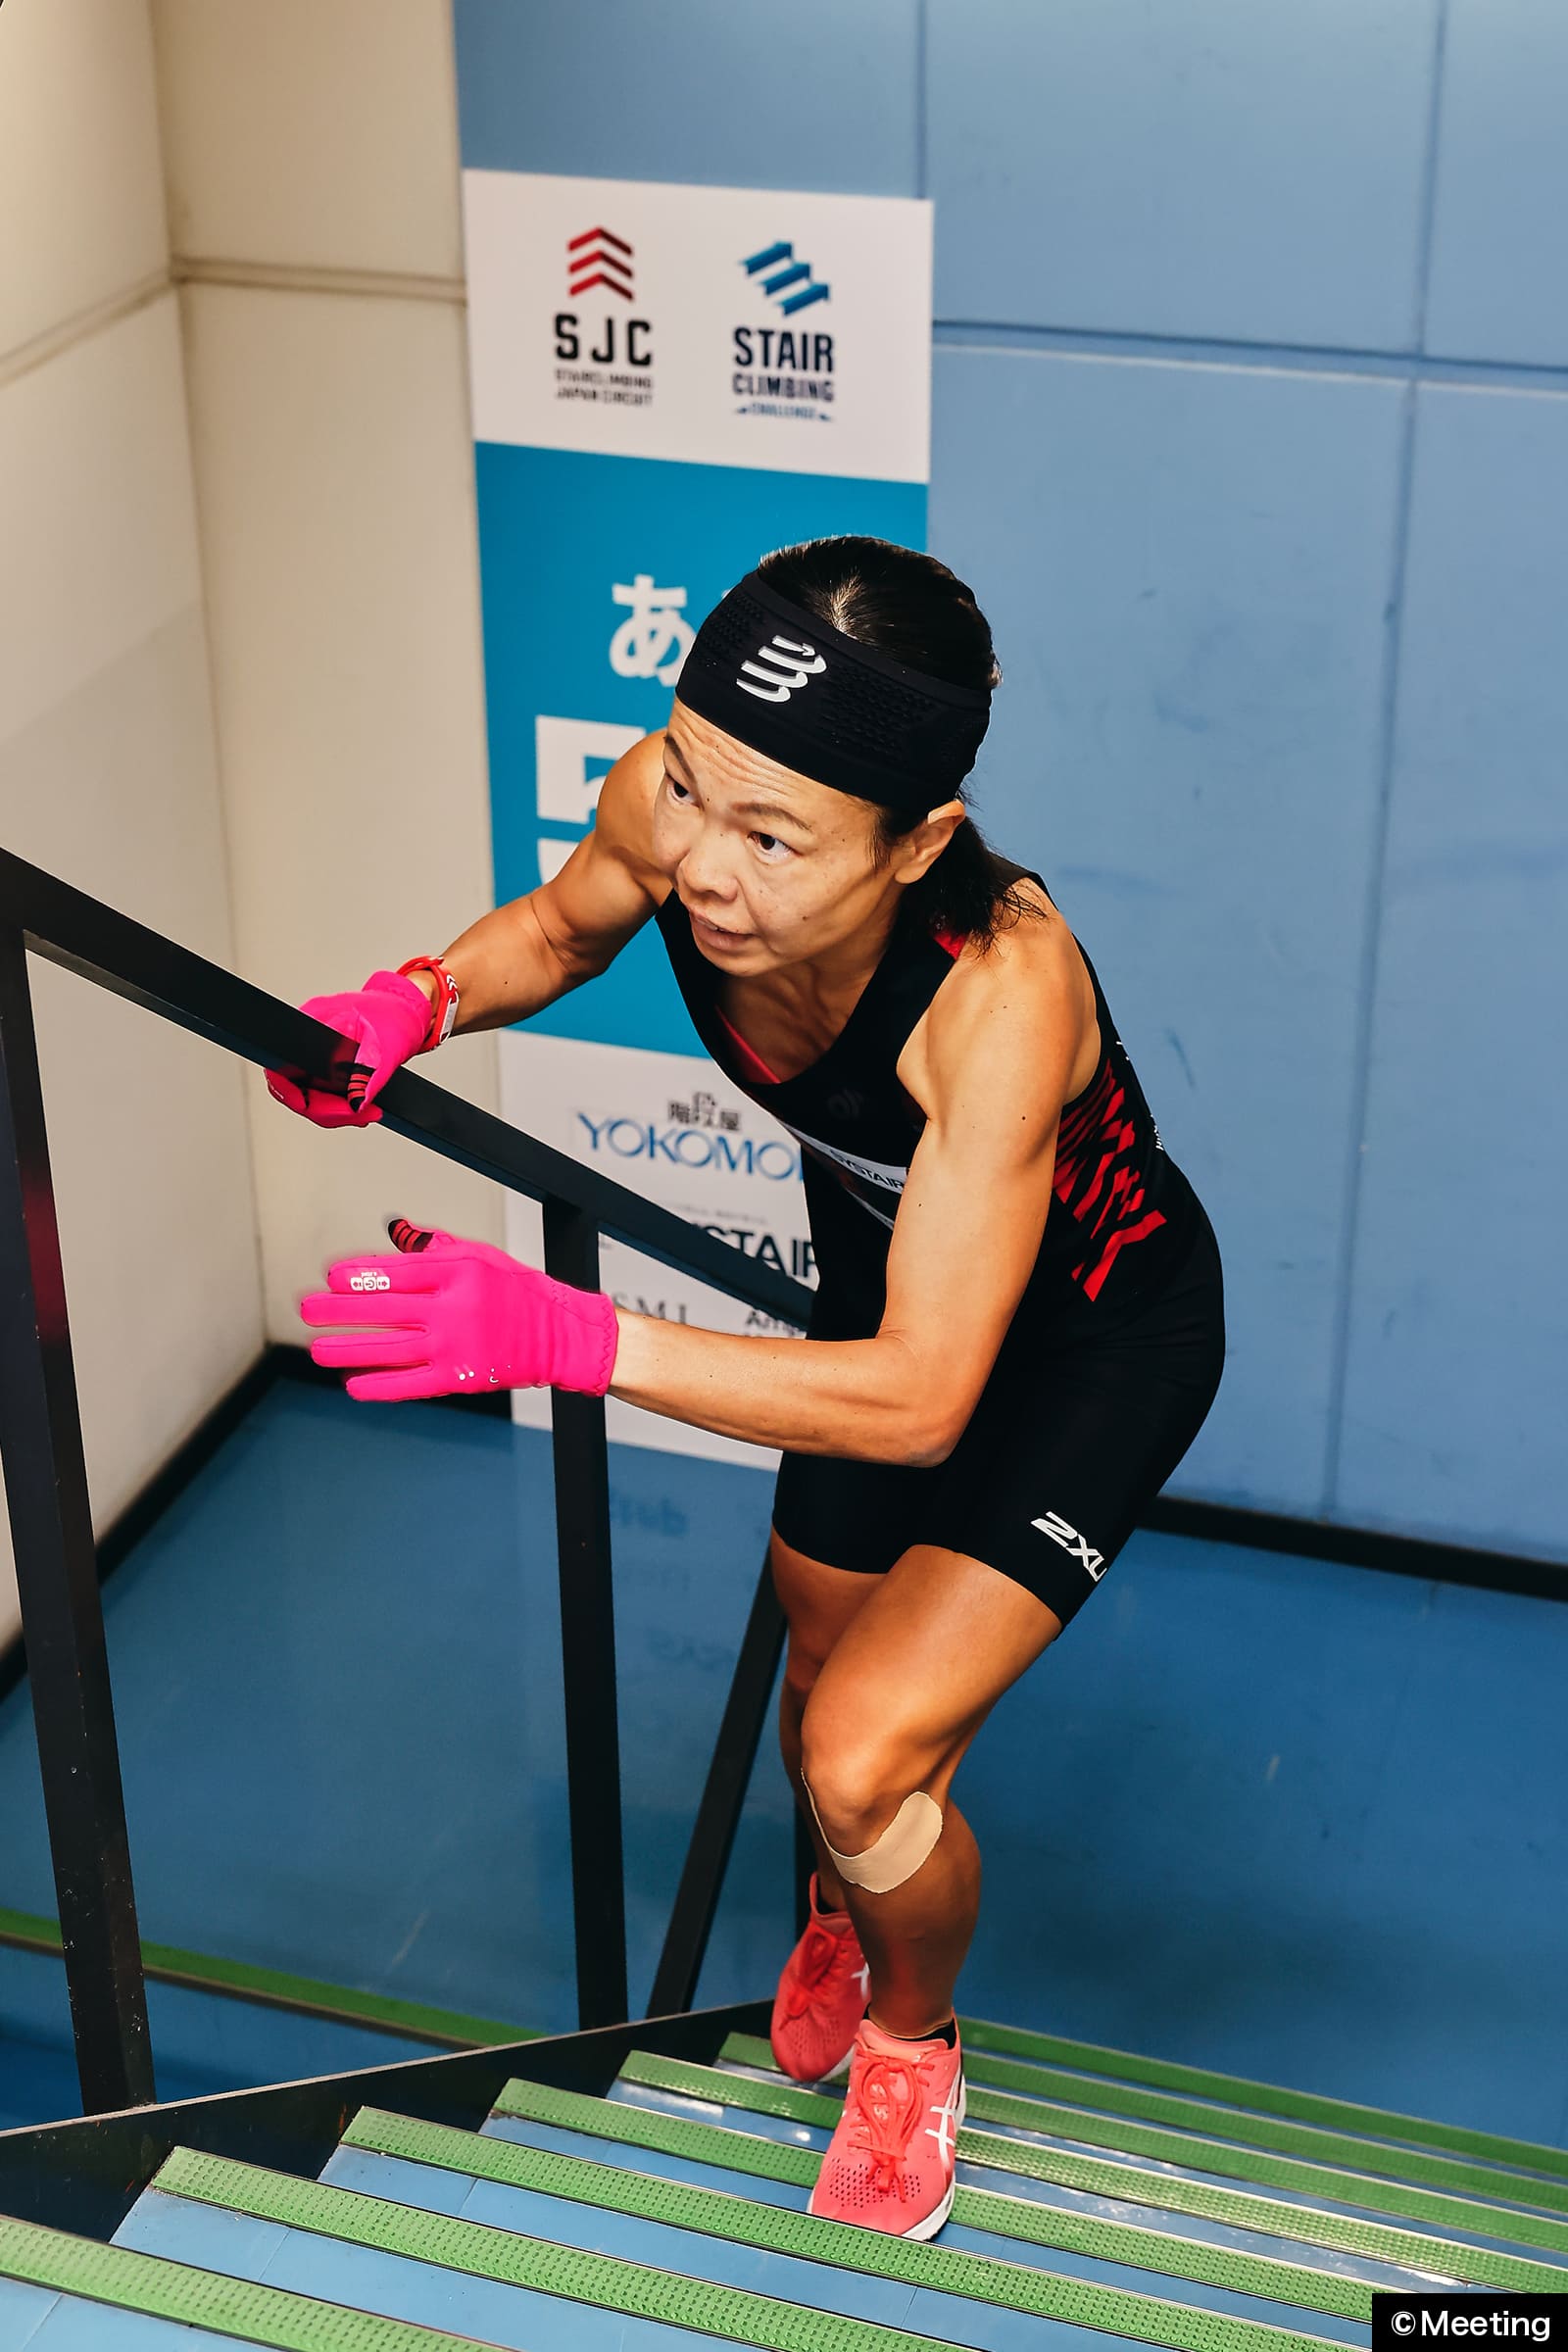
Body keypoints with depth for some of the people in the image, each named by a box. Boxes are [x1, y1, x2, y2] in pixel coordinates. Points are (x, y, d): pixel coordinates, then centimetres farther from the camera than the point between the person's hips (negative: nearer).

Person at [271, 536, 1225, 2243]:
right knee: (821, 1691, 21)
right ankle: (841, 1923, 58)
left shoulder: (1000, 989, -44)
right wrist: (422, 995, -25)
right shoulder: (671, 806, -29)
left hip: (1098, 1331, -5)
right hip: (883, 1270, 6)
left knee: (869, 1758, -13)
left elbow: (921, 1395, -41)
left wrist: (567, 1337, -50)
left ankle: (912, 2036, 24)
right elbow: (564, 924, -2)